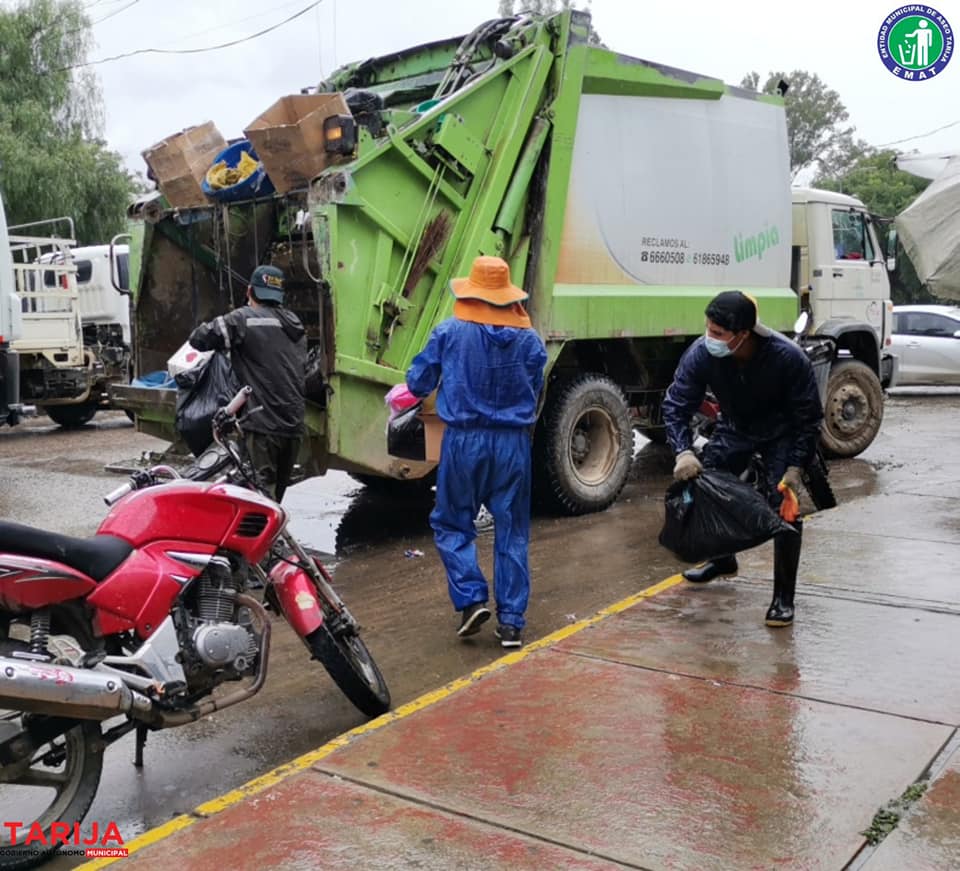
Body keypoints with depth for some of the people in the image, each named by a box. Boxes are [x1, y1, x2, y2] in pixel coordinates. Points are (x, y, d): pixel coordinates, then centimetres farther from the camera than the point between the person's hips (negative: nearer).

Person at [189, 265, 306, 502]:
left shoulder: (244, 319, -5)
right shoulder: (294, 323, 17)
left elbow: (198, 338, -8)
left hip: (263, 423, -7)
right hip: (294, 424, 7)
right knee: (276, 495, 17)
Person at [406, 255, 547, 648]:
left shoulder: (449, 332, -6)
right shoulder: (530, 340, 1)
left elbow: (417, 383, 2)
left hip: (464, 441, -2)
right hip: (513, 443, 2)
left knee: (452, 524, 15)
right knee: (512, 533, 10)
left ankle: (472, 598, 2)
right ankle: (511, 621, 12)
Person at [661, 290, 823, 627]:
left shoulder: (788, 357, -35)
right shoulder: (700, 353, -30)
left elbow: (809, 417, -22)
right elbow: (676, 405, -20)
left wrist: (796, 466, -26)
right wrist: (683, 451, -35)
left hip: (781, 435, -3)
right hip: (733, 429, 4)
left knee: (784, 507, -14)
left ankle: (783, 598, -3)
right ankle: (722, 559, 37)